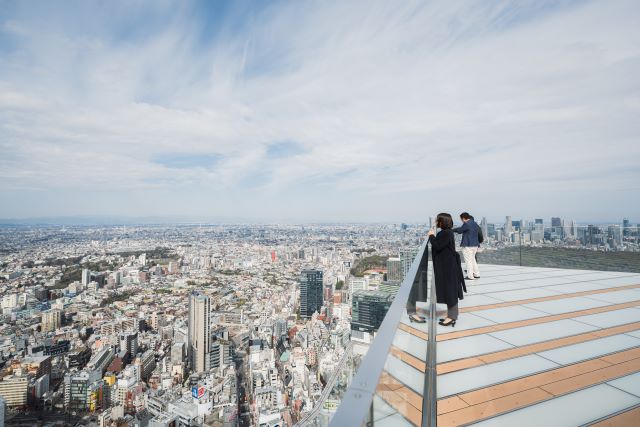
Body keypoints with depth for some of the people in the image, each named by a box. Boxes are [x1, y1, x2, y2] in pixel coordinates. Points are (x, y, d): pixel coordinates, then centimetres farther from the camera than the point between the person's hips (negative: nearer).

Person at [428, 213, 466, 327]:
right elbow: (440, 246, 13)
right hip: (445, 265, 10)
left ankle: (451, 317, 8)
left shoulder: (446, 233, -19)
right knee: (449, 290, 15)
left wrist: (431, 236, -12)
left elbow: (437, 246, -24)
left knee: (449, 290, -2)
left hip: (448, 266, -10)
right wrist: (433, 236, 5)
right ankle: (452, 315, 24)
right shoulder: (445, 232, 11)